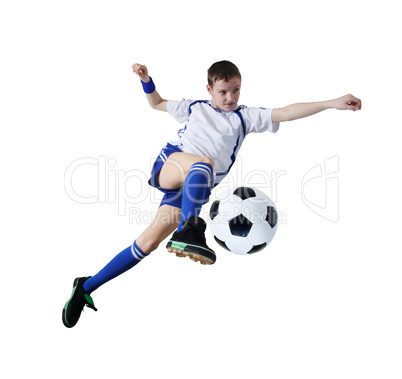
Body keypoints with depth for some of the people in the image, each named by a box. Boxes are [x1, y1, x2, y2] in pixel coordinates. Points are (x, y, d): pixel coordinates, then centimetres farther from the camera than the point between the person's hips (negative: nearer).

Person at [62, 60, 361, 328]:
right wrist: (146, 80, 16)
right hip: (168, 165, 0)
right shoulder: (194, 108, 18)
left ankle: (86, 288, 2)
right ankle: (189, 230, -55)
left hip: (192, 189, 1)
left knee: (148, 244, -9)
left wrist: (333, 104, -10)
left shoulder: (246, 117, 13)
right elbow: (157, 103, 35)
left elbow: (285, 113, 1)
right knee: (203, 163, -36)